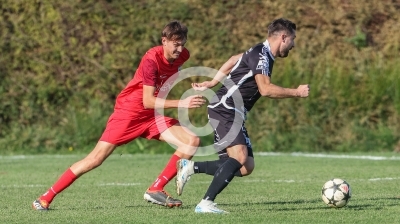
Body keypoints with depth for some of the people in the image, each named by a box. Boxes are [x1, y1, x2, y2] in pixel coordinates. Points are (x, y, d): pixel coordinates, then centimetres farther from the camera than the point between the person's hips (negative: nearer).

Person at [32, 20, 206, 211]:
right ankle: (46, 197, -2)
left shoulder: (182, 56, -4)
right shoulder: (152, 59, -25)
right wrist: (181, 104, -36)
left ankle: (155, 190, -7)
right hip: (128, 113, -7)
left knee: (192, 141, -10)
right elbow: (148, 101, -29)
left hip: (151, 116, 7)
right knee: (96, 159, -11)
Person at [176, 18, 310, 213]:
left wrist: (211, 83, 33)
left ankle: (190, 167, 9)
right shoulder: (260, 55, -15)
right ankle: (206, 203, -28)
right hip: (224, 111, -10)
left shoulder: (262, 54, 14)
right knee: (240, 157, -27)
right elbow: (265, 89, -26)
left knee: (246, 167, 2)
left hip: (234, 115, 10)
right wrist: (296, 93, -18)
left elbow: (234, 60, 28)